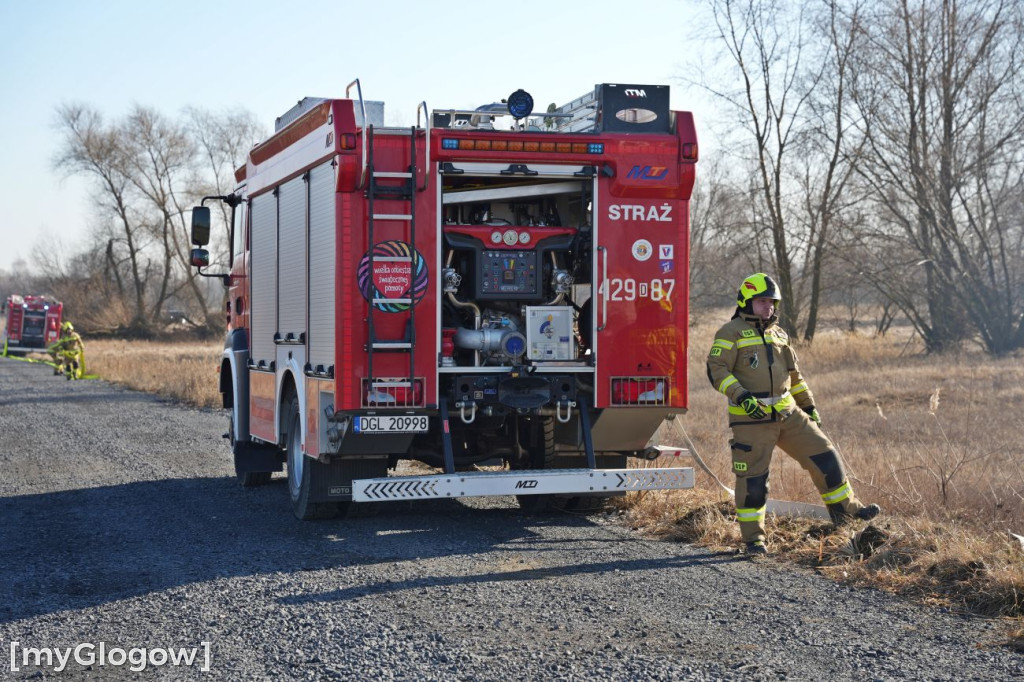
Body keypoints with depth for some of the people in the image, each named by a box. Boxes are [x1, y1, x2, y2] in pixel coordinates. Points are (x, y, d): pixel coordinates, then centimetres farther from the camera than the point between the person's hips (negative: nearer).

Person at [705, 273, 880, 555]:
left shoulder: (778, 334, 17)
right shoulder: (731, 332, -5)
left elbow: (793, 373, 25)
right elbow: (717, 369, -14)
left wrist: (809, 405, 24)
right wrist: (740, 396, -26)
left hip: (788, 415, 6)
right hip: (751, 419, -6)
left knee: (823, 455, 5)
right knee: (753, 478, -2)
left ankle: (844, 507, 19)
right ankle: (753, 538, 9)